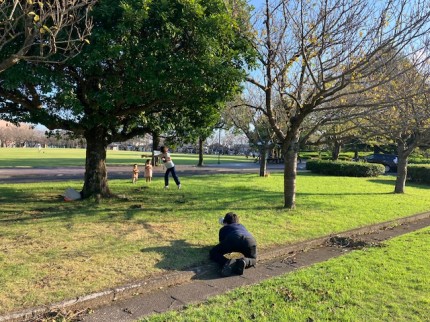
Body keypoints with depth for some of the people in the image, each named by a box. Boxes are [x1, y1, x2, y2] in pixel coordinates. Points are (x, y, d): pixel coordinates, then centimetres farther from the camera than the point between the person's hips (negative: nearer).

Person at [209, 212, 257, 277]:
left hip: (233, 238, -2)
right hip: (250, 239, 2)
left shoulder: (223, 228, 34)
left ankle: (228, 263, -15)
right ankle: (244, 261, -10)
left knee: (213, 253, 18)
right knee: (252, 259, 29)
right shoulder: (242, 226, 44)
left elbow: (222, 243, 35)